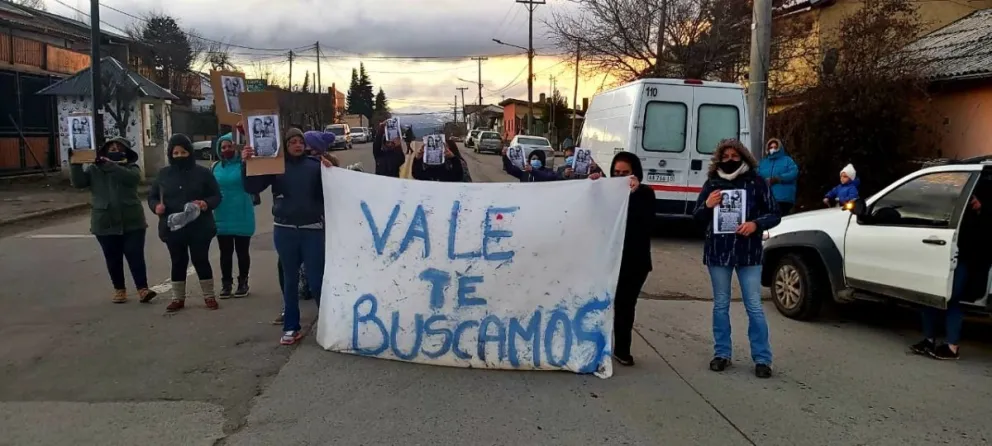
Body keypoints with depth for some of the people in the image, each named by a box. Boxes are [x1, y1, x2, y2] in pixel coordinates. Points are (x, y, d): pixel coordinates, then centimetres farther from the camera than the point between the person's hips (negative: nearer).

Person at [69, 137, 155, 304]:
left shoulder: (131, 167, 2)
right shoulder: (94, 169, 8)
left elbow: (132, 178, -21)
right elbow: (78, 182, -5)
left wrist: (109, 165, -28)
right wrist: (75, 164, -20)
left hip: (132, 222, -2)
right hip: (105, 223, 2)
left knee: (136, 256, -4)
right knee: (113, 259, 9)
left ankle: (142, 289, -3)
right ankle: (119, 289, 21)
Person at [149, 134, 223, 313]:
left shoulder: (203, 172, -1)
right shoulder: (163, 174, 5)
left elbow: (216, 196, 1)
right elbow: (152, 197, 11)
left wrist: (207, 203, -20)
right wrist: (156, 206, -11)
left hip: (199, 228, -2)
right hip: (172, 228, 2)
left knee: (201, 260, 3)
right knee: (178, 263, 10)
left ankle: (209, 296, 17)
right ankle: (178, 298, 21)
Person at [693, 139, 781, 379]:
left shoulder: (757, 182, 0)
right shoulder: (712, 183, 4)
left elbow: (774, 214, 2)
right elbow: (697, 217, 8)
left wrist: (756, 224, -16)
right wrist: (707, 206, -13)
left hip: (748, 253, -2)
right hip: (717, 252, 2)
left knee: (754, 307, 0)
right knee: (720, 305, 10)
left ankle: (762, 358, 7)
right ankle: (722, 353, 20)